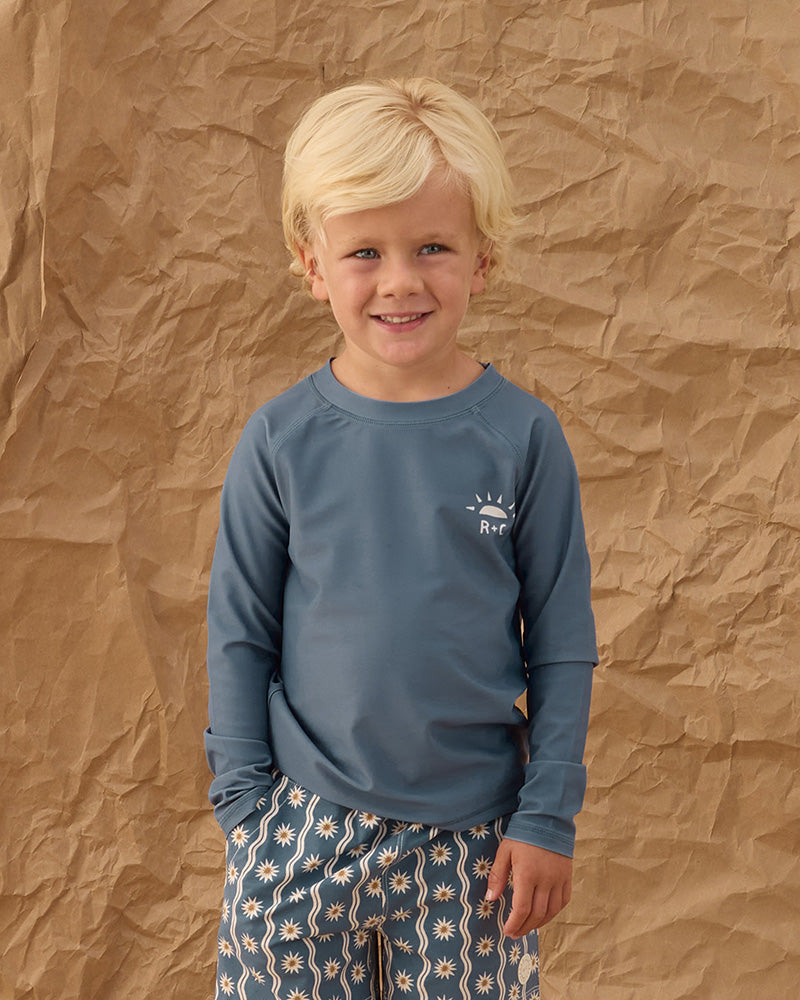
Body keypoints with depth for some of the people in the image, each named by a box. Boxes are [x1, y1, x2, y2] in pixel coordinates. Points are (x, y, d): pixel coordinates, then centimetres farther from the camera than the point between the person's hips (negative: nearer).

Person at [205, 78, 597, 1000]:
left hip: (473, 828, 0)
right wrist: (244, 803, 2)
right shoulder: (281, 440, -6)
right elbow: (240, 633, 2)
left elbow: (562, 643, -1)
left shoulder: (522, 435, -7)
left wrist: (549, 816, -1)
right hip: (306, 821, 1)